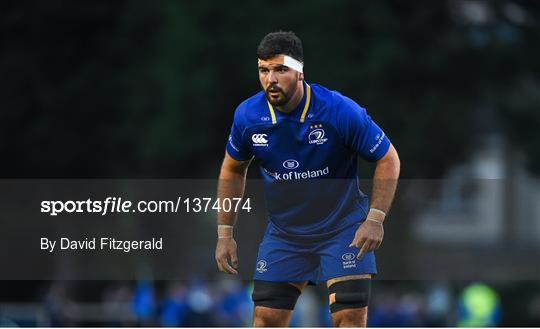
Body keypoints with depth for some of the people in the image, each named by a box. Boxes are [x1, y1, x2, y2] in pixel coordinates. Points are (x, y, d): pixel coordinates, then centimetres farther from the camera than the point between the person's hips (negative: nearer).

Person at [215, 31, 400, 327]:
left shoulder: (340, 111, -21)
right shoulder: (247, 116, -11)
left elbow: (388, 159, -9)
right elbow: (233, 170, 9)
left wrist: (375, 219, -19)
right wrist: (225, 233, 6)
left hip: (344, 229, -3)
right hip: (283, 232, 3)